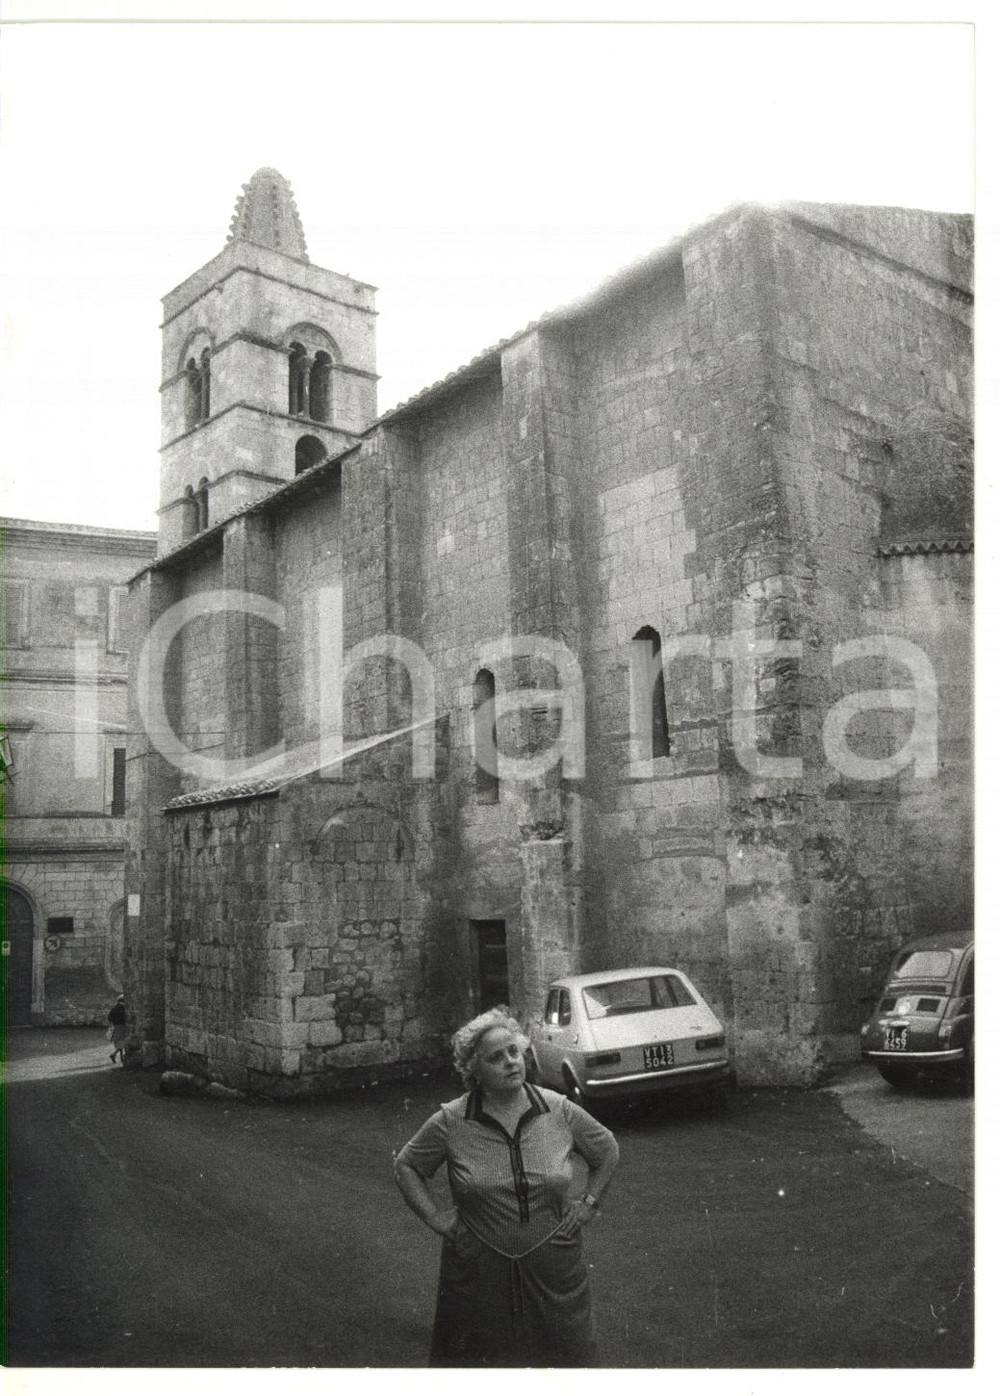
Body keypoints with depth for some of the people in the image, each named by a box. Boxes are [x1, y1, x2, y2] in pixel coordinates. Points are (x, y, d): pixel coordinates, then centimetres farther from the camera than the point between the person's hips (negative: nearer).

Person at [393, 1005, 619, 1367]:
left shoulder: (560, 1111, -5)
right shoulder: (451, 1122, -9)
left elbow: (607, 1152, 11)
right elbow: (406, 1165, 6)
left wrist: (588, 1203, 4)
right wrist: (433, 1217, -2)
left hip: (554, 1271, 1)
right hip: (478, 1273, -1)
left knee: (565, 1357, 12)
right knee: (479, 1362, 11)